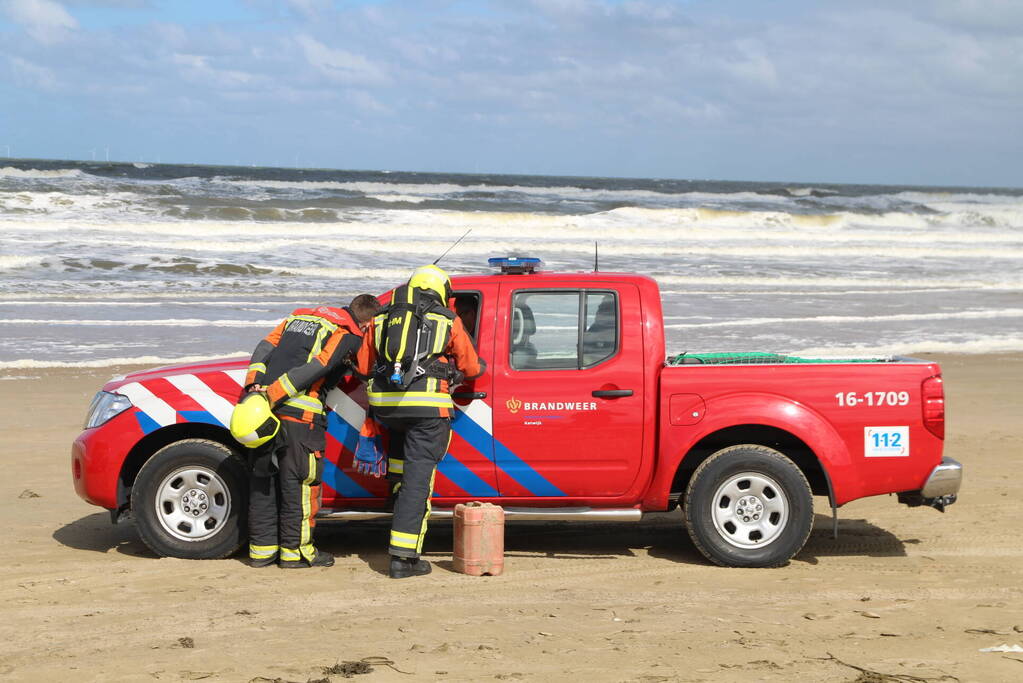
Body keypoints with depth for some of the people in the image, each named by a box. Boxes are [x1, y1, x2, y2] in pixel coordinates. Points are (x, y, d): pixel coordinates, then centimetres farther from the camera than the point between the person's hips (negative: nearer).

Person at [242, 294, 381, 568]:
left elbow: (264, 348, 13)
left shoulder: (299, 317, 22)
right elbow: (315, 369, -14)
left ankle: (262, 548, 20)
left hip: (264, 409, 7)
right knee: (299, 483, 4)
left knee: (263, 480, 13)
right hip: (300, 414, -7)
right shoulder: (349, 337, -2)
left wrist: (254, 386, 2)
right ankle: (295, 551, 11)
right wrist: (272, 397, -16)